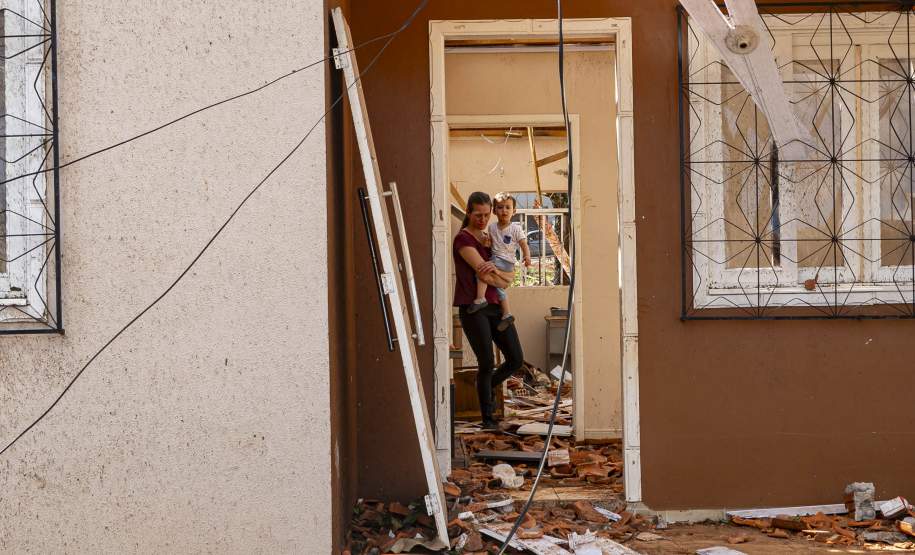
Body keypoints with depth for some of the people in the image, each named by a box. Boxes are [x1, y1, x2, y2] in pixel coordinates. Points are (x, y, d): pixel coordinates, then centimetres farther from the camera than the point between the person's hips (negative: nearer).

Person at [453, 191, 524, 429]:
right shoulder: (463, 239, -6)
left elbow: (508, 278, 8)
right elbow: (484, 275, -15)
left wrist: (494, 269, -13)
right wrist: (503, 279, 2)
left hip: (495, 305, 7)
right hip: (473, 308, -7)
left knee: (516, 359, 3)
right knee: (487, 363, -8)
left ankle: (488, 386, 31)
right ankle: (487, 417, 8)